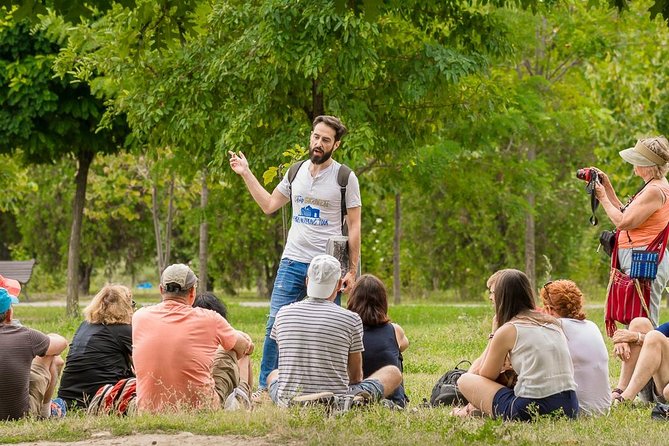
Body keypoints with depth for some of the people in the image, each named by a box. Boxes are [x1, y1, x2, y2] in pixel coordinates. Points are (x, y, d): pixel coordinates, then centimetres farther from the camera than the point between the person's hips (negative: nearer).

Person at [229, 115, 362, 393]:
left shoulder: (345, 178, -3)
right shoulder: (296, 172, 11)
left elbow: (354, 227, -2)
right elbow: (269, 205, 21)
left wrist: (352, 271, -7)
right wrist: (246, 174, 18)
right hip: (292, 262, 4)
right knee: (275, 325, 0)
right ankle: (264, 388, 6)